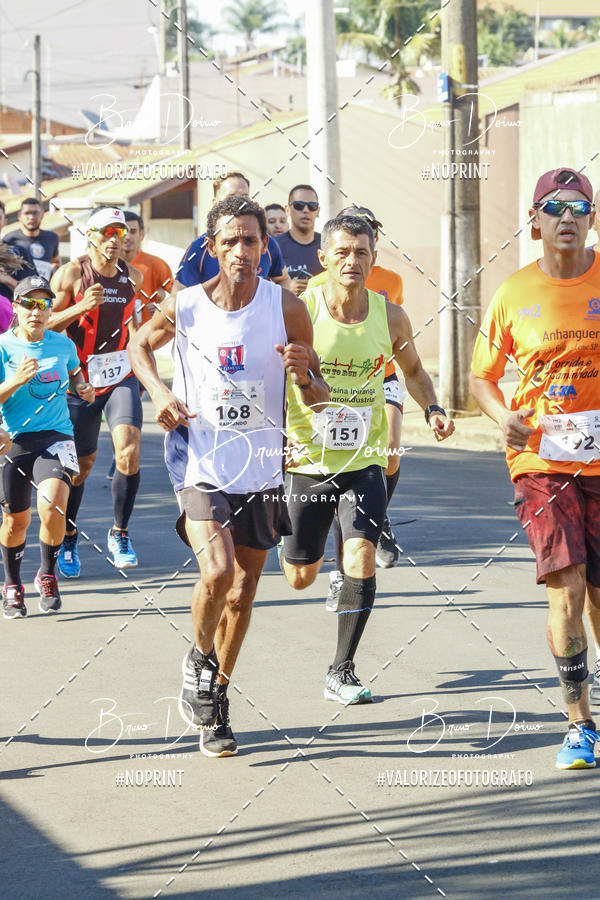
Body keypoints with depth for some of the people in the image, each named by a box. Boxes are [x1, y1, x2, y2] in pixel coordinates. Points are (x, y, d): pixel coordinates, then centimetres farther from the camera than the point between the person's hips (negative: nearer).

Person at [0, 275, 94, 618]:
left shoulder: (63, 344, 4)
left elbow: (75, 372, 25)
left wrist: (82, 387, 4)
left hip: (56, 438, 1)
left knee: (53, 505, -24)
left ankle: (48, 576, 2)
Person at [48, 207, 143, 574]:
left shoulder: (133, 276, 6)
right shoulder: (72, 274, -7)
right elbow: (44, 325, -8)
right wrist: (80, 308, -22)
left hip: (121, 376, 2)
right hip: (80, 379, -2)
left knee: (129, 452, -18)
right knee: (81, 464, 6)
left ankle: (120, 533, -1)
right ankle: (68, 540, 26)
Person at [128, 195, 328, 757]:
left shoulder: (287, 309, -6)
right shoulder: (184, 307, -7)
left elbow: (319, 399, 2)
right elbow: (140, 345, 15)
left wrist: (304, 375, -22)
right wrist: (158, 392, -3)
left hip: (261, 467, 2)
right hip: (200, 462, -2)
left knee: (242, 593, 9)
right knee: (216, 573, -22)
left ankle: (214, 701, 29)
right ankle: (200, 660, 8)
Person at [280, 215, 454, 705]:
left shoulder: (391, 318, -4)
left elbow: (413, 370, 15)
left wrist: (433, 410, -2)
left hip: (364, 463, 1)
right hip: (305, 461, -1)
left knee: (361, 559, -18)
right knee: (301, 577, 11)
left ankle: (341, 672, -5)